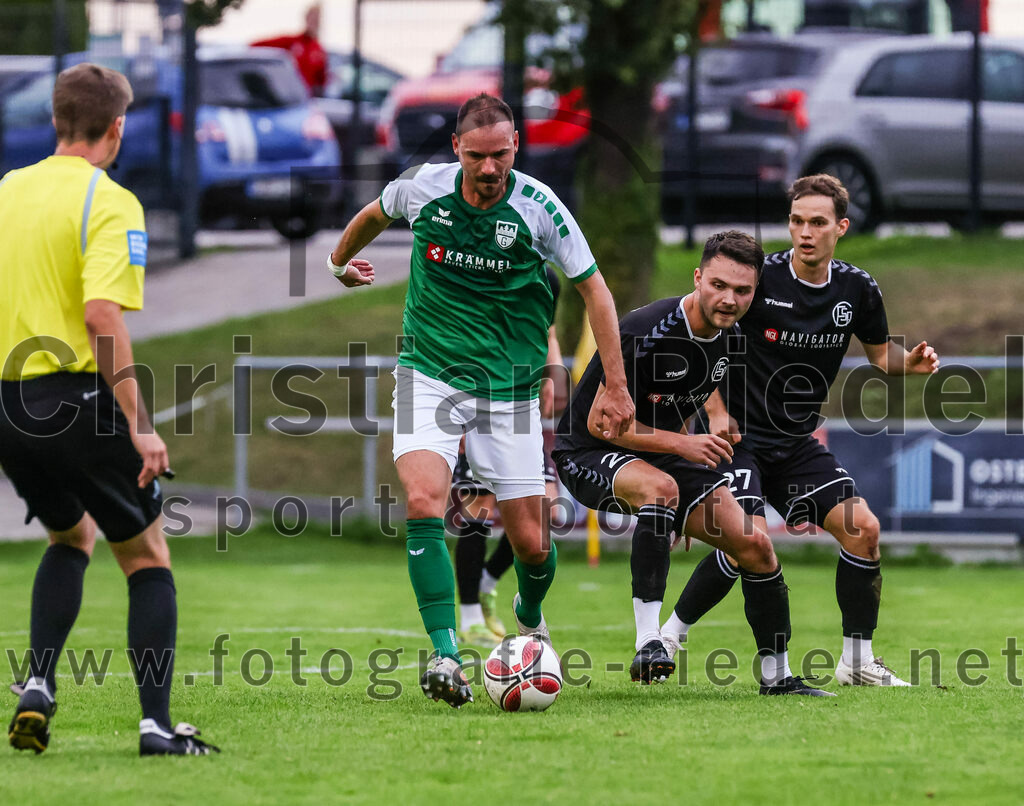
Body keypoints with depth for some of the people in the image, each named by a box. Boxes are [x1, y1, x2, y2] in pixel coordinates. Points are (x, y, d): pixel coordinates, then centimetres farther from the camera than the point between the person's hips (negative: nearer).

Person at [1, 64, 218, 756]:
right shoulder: (109, 202, -11)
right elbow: (102, 316, -22)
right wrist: (139, 426, -21)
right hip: (75, 397, -6)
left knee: (72, 538, 28)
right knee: (146, 557, 8)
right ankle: (157, 724, 0)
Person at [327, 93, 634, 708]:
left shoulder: (540, 207, -12)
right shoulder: (422, 188, -7)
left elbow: (593, 289, -2)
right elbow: (375, 214, 18)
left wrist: (617, 387, -4)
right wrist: (340, 261, 34)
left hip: (508, 386, 0)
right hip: (431, 374, 1)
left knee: (531, 543, 1)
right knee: (423, 501, -24)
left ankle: (530, 615, 37)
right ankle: (445, 654, -22)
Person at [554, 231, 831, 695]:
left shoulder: (728, 339, -2)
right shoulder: (647, 332, -27)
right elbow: (600, 421, -23)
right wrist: (681, 444, -28)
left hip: (661, 454, 7)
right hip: (586, 453, -7)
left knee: (755, 547, -3)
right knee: (660, 485, -39)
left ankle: (776, 675, 13)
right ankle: (648, 644, -40)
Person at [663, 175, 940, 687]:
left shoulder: (857, 289, 0)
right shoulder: (760, 276, -14)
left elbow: (880, 353, 16)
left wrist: (912, 362, -7)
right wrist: (717, 411, -15)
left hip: (797, 443, 5)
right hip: (738, 434, -5)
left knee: (863, 528, -7)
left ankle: (857, 661, 5)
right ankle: (667, 640, -5)